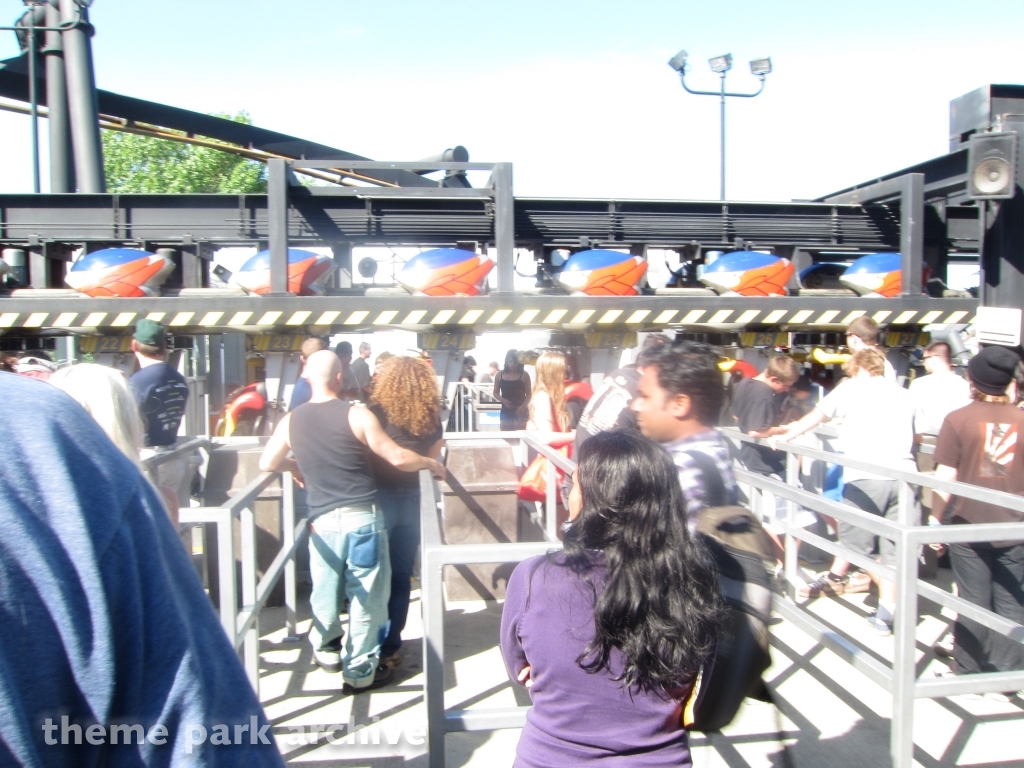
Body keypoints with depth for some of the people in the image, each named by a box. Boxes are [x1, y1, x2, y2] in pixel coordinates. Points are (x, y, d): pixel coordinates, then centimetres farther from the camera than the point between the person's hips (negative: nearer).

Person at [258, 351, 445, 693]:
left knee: (325, 591, 22)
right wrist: (431, 464, 4)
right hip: (363, 517, -4)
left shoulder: (291, 421, 1)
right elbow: (398, 458, -13)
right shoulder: (356, 414, -11)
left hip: (322, 521, 4)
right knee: (367, 594, 9)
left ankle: (326, 648, 43)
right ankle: (360, 670, 18)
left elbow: (267, 464, 8)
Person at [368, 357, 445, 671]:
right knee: (401, 574, 14)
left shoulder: (377, 411, -12)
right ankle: (391, 646, 22)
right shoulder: (431, 416, -1)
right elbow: (432, 458, 7)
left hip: (380, 497, -4)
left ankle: (377, 646, 15)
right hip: (412, 499, 4)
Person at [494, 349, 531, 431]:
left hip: (520, 412, -3)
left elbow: (529, 394, -2)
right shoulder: (500, 375, 5)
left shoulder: (524, 375, -3)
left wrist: (523, 406, -20)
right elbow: (495, 393, 12)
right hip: (505, 411, 3)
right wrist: (503, 400, -8)